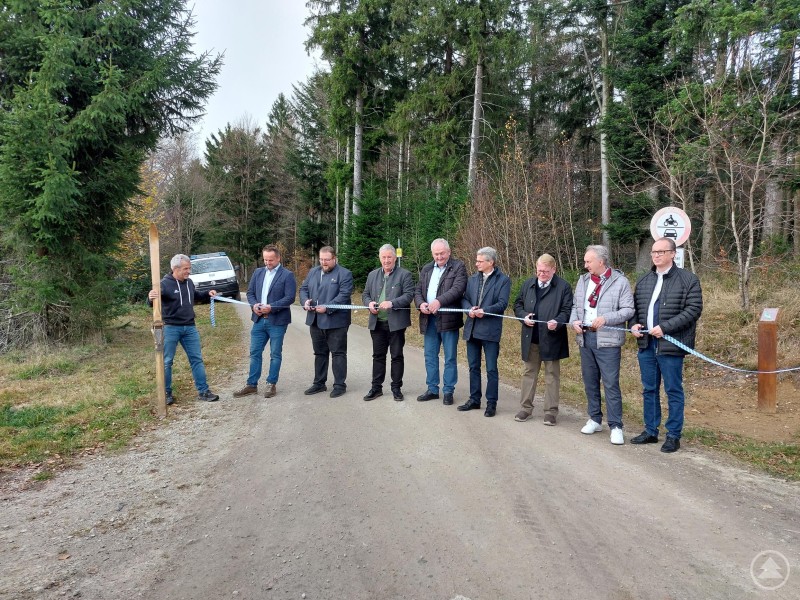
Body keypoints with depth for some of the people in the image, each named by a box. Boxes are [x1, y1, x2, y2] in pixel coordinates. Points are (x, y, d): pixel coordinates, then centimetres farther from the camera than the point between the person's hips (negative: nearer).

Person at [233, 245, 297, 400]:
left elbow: (290, 297, -13)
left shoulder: (287, 275, -6)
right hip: (259, 320, 5)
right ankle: (251, 384, 17)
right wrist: (254, 305, -8)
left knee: (275, 354, 5)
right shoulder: (258, 272, 11)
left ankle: (271, 384, 16)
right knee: (255, 352, 8)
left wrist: (271, 307, -21)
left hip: (277, 321, -5)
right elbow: (250, 292, 12)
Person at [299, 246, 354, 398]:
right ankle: (319, 383, 24)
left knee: (338, 353, 1)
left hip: (335, 321, -6)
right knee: (320, 353, 15)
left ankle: (339, 385, 8)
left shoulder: (344, 274, -7)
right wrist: (305, 301, -8)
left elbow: (344, 295, -16)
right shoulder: (313, 272, 14)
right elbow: (303, 289, 14)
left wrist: (327, 307, -23)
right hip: (315, 321, 6)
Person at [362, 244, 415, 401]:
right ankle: (376, 387, 19)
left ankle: (396, 388, 15)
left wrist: (392, 303, -25)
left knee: (397, 356, 5)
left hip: (396, 323, -4)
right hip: (377, 323, 4)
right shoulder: (372, 275, 13)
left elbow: (409, 295, -12)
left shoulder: (405, 274, -3)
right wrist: (369, 303, -8)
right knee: (378, 356, 11)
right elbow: (365, 294, 15)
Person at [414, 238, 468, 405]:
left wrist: (439, 301, -28)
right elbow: (418, 291, 12)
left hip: (448, 318, -5)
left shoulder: (458, 267, -3)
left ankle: (448, 391, 12)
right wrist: (421, 304, -9)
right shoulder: (426, 269, 14)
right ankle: (432, 389, 23)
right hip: (429, 318, 6)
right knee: (430, 356, 12)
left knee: (450, 357, 3)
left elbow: (457, 289, -16)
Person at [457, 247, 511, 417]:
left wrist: (485, 311, -22)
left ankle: (491, 403, 11)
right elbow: (464, 298, 10)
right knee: (473, 367, 13)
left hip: (490, 330, -5)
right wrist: (469, 309, -10)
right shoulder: (473, 279, 14)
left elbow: (502, 303, -11)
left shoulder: (503, 280, -3)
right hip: (472, 329, 6)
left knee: (491, 369, 1)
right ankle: (474, 399, 24)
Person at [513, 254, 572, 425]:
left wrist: (557, 322, -25)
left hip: (551, 339, -4)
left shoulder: (563, 287, -4)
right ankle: (526, 407, 22)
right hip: (530, 338, 4)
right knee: (529, 373, 12)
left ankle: (551, 411, 14)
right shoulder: (528, 284, 9)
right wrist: (524, 316, -5)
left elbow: (567, 310, -7)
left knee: (552, 375, 6)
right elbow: (518, 305, 14)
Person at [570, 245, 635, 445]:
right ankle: (595, 420, 27)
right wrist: (574, 321, -2)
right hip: (585, 338, 6)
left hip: (607, 340, -6)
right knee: (590, 381, 14)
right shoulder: (583, 280, 12)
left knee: (611, 384, -5)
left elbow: (628, 310, -10)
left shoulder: (620, 281, -7)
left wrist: (606, 319, -23)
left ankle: (616, 426, 3)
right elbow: (575, 305, 17)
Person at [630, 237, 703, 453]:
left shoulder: (688, 279, -5)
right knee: (649, 390, 14)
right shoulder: (644, 280, 13)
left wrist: (665, 327, -19)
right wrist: (634, 324, 0)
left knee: (673, 391, 4)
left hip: (670, 345, -6)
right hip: (646, 344, 6)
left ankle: (673, 435, 15)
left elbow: (694, 309, -12)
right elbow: (635, 307, 20)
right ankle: (650, 431, 26)